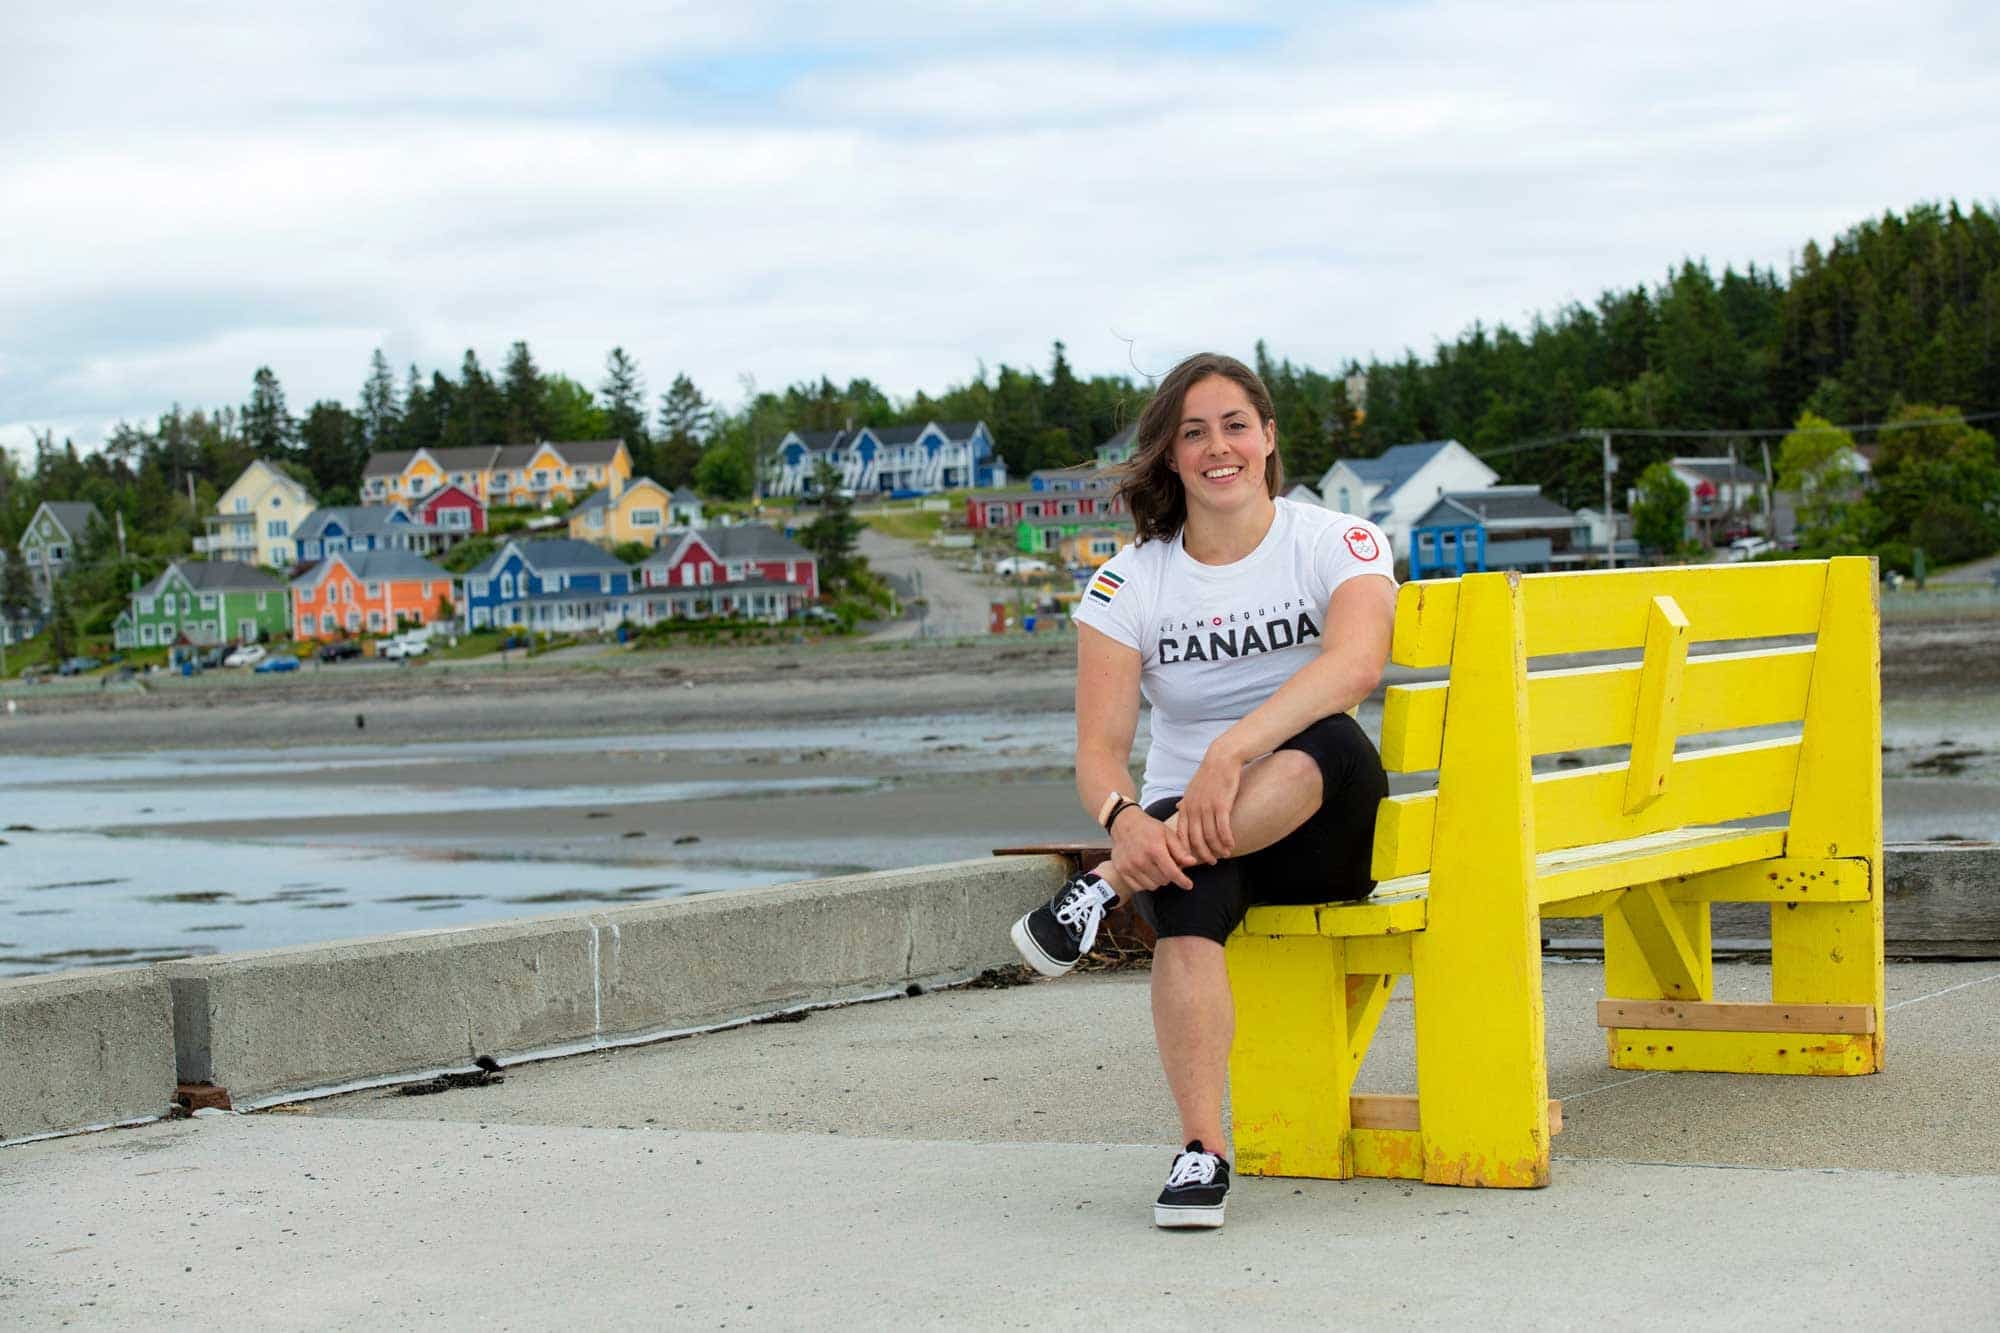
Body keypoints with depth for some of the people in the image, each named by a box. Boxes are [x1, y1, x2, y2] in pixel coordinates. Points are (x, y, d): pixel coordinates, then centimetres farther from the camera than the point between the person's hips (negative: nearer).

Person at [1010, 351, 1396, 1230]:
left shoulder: (1339, 545, -4)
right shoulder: (1129, 582, 1)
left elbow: (1355, 663, -26)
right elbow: (1099, 746, -8)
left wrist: (1231, 749, -40)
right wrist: (1124, 819, -32)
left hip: (1320, 835, -1)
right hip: (1190, 825, 1)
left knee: (1329, 747, -36)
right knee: (1186, 893, -35)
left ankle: (1109, 892, -32)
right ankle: (1201, 1151, -34)